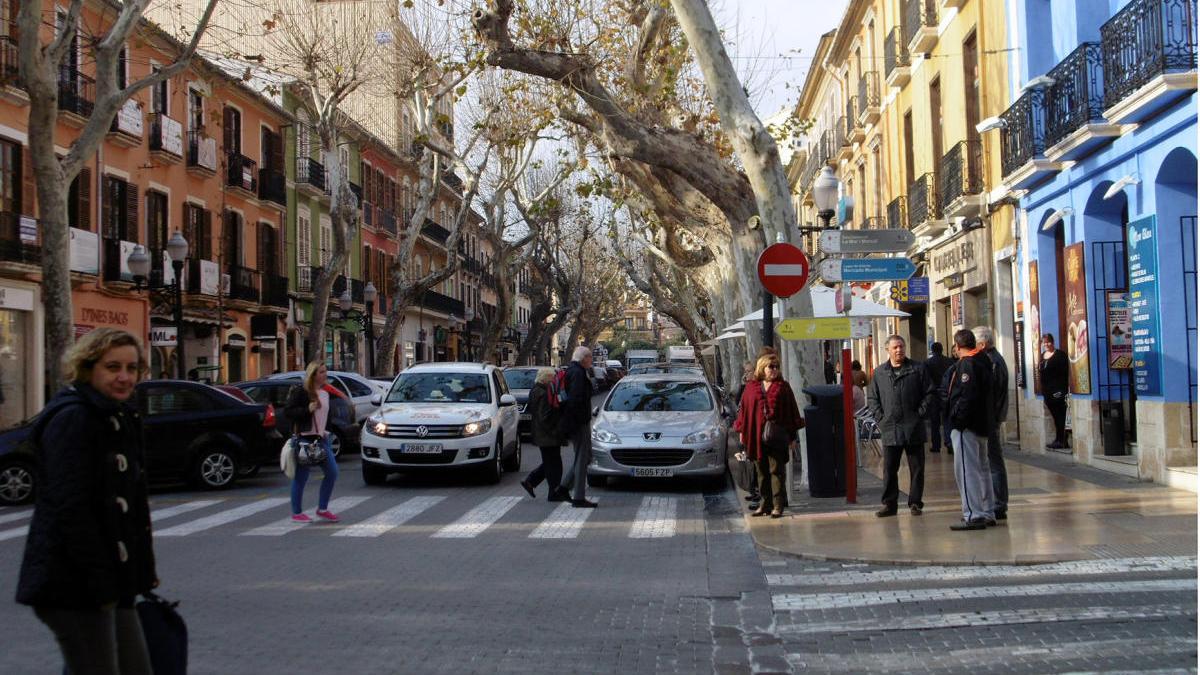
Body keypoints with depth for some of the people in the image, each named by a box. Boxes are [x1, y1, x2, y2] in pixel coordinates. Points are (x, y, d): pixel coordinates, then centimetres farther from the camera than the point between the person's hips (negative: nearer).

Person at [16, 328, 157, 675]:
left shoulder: (122, 418, 16)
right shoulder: (72, 418, -12)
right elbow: (70, 508, -20)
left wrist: (143, 571, 17)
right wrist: (101, 583, -21)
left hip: (112, 582, 9)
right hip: (75, 585, -9)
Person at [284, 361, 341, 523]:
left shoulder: (325, 393, 13)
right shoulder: (300, 392, -10)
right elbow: (288, 411, -14)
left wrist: (325, 433, 15)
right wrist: (307, 409, -23)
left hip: (321, 438, 8)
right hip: (305, 439, -7)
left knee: (332, 472, 4)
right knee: (301, 477, 0)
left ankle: (322, 509, 16)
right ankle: (297, 513, 11)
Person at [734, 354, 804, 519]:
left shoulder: (783, 387, 3)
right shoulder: (751, 388, 9)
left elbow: (792, 411, 4)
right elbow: (744, 410, 13)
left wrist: (793, 435, 1)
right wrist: (741, 431, 8)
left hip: (776, 436, -3)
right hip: (756, 435, 3)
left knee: (776, 471, -4)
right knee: (762, 472, 8)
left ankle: (778, 506, -2)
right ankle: (766, 503, 16)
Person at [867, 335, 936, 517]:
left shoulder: (918, 370, 2)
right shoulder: (879, 373, 8)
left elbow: (929, 394, 3)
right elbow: (872, 398, 12)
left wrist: (920, 414, -6)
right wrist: (880, 417, 1)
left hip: (914, 428, -1)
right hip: (890, 429, 1)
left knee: (917, 468, 5)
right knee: (889, 469, 4)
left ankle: (915, 503, 13)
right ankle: (889, 504, 12)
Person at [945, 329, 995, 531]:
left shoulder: (966, 364, -16)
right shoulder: (983, 361, 14)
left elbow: (967, 396, -24)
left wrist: (958, 420, -19)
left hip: (966, 426, -10)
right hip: (981, 425, 10)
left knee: (966, 471, -8)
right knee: (982, 469, 16)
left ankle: (973, 516, -8)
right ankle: (987, 513, 23)